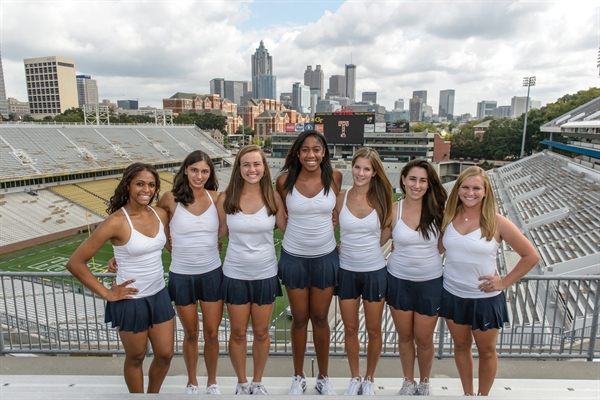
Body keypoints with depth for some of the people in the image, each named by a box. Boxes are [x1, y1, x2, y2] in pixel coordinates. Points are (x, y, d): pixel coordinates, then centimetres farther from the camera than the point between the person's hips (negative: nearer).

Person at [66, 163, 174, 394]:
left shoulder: (160, 215, -4)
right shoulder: (117, 221, -20)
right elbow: (75, 263, -17)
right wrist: (106, 293, -14)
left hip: (159, 295, 5)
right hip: (132, 301, -5)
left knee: (165, 354, 16)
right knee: (136, 358, 16)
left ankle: (153, 394, 44)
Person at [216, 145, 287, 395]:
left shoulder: (273, 198, -8)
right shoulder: (226, 198, -9)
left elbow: (286, 228, 1)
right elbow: (220, 233, 2)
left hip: (266, 274, 0)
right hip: (235, 275, 0)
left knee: (261, 332, 15)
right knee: (238, 333, 14)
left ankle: (257, 382, 40)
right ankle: (242, 383, 39)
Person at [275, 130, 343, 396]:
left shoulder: (334, 177, -8)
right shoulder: (285, 180, -10)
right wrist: (296, 229, 3)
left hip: (326, 257, 0)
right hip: (293, 258, 0)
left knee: (320, 318, 14)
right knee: (299, 319, 13)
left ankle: (323, 377, 34)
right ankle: (298, 377, 34)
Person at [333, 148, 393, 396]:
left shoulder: (381, 200, -7)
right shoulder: (341, 199, -5)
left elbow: (388, 232, 4)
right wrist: (341, 249, -6)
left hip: (375, 272, -1)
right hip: (346, 271, 1)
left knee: (373, 330, 13)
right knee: (350, 329, 14)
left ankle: (369, 380, 35)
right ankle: (354, 378, 36)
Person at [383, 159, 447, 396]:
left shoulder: (436, 211, -8)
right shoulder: (393, 211, -9)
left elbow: (441, 246, 1)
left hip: (430, 282, 0)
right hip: (399, 281, 1)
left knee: (424, 339, 13)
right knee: (405, 336, 17)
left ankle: (424, 383, 41)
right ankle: (408, 382, 41)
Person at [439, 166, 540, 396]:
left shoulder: (496, 222, -14)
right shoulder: (448, 217, -6)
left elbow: (531, 256, -7)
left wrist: (505, 282, -9)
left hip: (485, 298, -2)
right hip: (452, 295, 3)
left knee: (486, 351, 17)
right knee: (461, 345, 19)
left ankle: (482, 395, 40)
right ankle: (467, 394, 40)